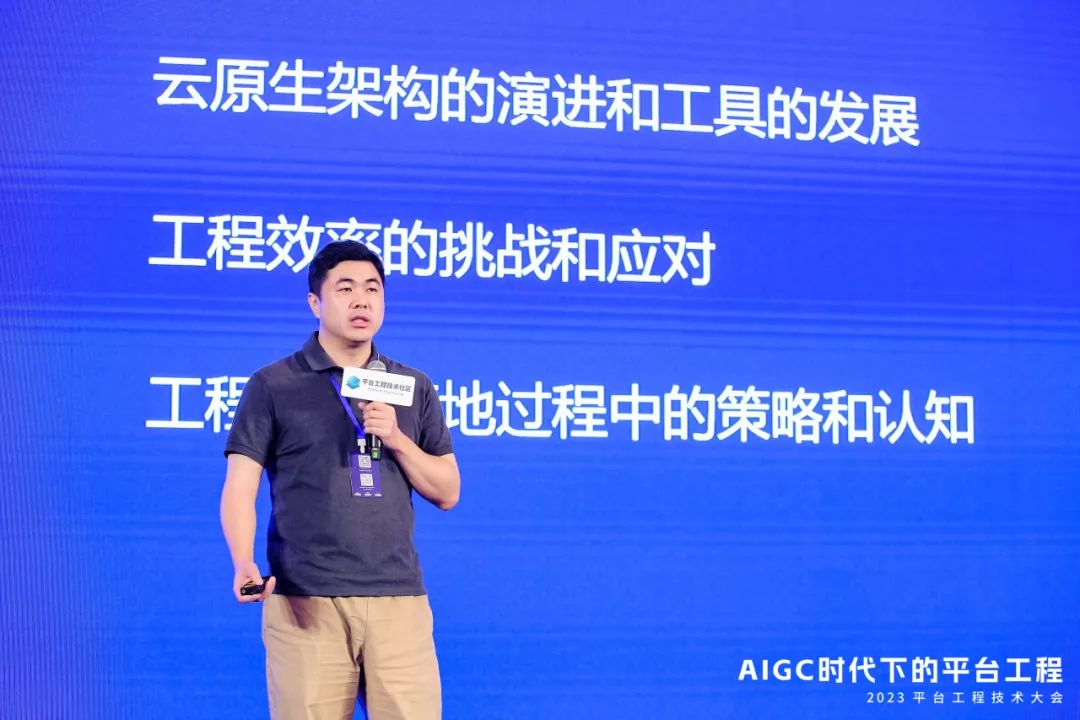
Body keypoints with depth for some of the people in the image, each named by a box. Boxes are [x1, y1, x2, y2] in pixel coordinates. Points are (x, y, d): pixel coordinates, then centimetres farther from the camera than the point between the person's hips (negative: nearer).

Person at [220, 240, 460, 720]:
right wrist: (244, 564, -18)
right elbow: (240, 488, -1)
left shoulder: (414, 388, 14)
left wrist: (397, 439, -4)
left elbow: (447, 493, 12)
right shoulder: (272, 386, 4)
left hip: (399, 599, 3)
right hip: (304, 600, -2)